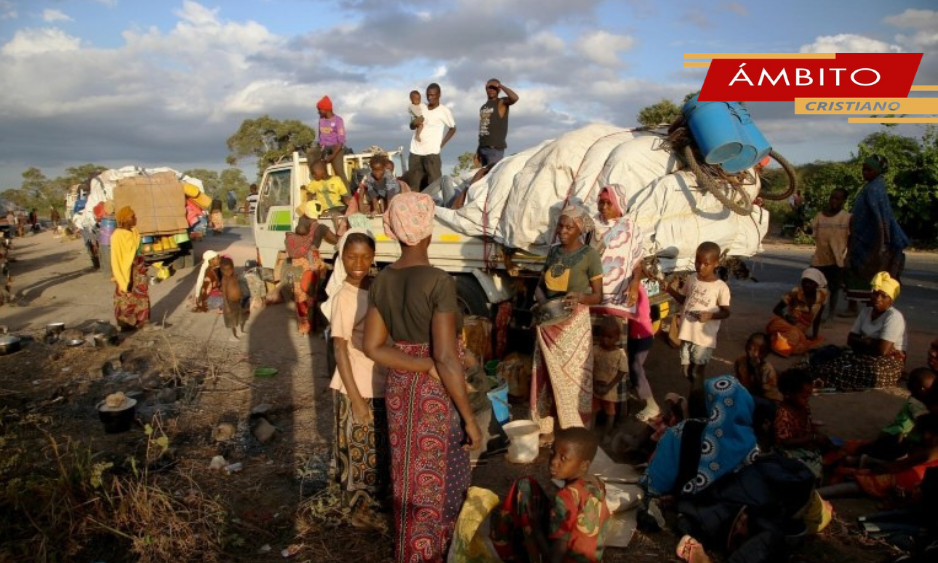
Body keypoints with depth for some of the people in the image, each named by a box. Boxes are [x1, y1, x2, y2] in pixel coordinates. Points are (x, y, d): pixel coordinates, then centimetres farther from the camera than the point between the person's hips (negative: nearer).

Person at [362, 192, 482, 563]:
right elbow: (447, 360, -25)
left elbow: (372, 346, -4)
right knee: (436, 480, 13)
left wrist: (420, 365, -10)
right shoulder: (439, 282, -22)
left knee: (407, 475, 23)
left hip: (398, 387, 7)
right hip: (435, 392, -6)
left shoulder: (382, 280, -2)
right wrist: (470, 418, -17)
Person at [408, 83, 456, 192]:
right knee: (414, 185, 6)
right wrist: (415, 123, -5)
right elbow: (411, 127, 19)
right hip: (415, 151, 5)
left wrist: (441, 144, 0)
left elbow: (453, 128, 9)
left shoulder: (444, 110, -2)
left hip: (431, 152, -5)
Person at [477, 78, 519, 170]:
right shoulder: (483, 107, 20)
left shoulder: (501, 102, 0)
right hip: (483, 147, 7)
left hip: (495, 147, -7)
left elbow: (514, 98, -22)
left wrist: (500, 85, -11)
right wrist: (478, 148, 17)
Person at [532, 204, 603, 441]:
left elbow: (598, 296, -6)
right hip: (548, 323, 5)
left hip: (573, 323, -5)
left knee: (571, 377, 0)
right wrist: (542, 300, -10)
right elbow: (540, 284, 12)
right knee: (545, 375, 10)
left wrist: (579, 297, -27)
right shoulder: (553, 251, 9)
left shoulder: (589, 254, -7)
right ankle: (546, 428, 22)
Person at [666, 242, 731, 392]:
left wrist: (710, 315, -25)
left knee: (698, 372, 5)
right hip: (687, 333, 5)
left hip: (704, 337, -5)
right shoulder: (691, 279, 2)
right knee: (686, 369, 15)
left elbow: (726, 312, -6)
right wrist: (670, 289, -3)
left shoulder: (721, 287, -12)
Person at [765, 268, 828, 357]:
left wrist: (814, 336, 3)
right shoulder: (796, 292, -12)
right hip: (785, 324, -5)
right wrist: (786, 317, -28)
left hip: (800, 331, 5)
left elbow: (817, 318, 6)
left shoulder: (822, 295, -3)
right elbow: (776, 309, -9)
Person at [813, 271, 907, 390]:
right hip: (864, 355, 6)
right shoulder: (865, 311, 7)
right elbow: (851, 339, 5)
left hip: (889, 360, -6)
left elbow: (883, 349, -26)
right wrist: (868, 342, -14)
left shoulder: (894, 317, -16)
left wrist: (864, 341, -7)